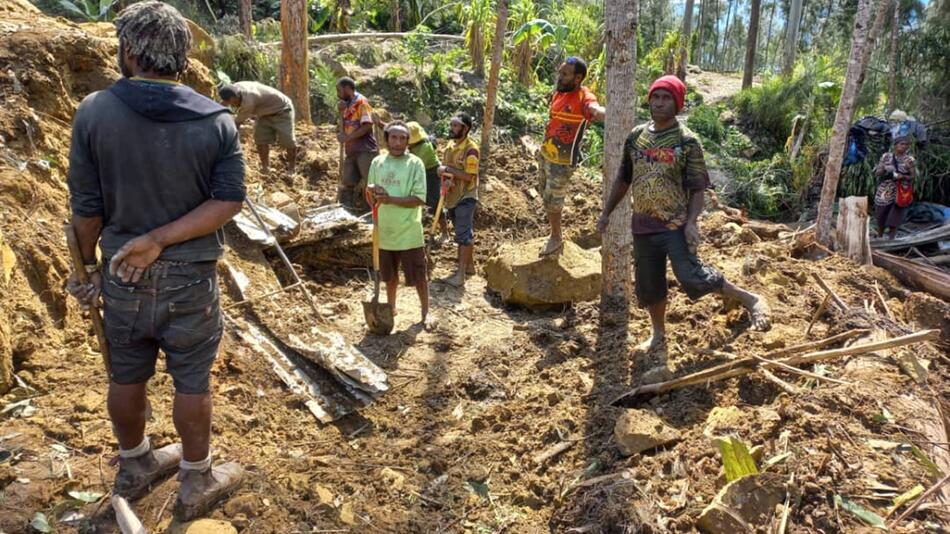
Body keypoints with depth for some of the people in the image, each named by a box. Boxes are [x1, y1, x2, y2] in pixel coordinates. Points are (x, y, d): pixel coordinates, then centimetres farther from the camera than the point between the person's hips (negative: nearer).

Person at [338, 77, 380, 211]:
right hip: (351, 150, 9)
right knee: (348, 182, 8)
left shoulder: (362, 102, -7)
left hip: (365, 149, -9)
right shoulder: (347, 105, 17)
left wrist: (347, 138, -16)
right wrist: (341, 112, 6)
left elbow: (367, 126, -17)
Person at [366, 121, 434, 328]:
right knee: (389, 274, 19)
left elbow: (419, 199, -16)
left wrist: (390, 199, -24)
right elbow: (371, 200, 9)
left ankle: (425, 311, 25)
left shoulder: (415, 163, -9)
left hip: (409, 232, -4)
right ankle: (391, 307, 38)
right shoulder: (377, 162, 3)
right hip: (384, 231, 4)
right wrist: (371, 192, -15)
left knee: (419, 275, 7)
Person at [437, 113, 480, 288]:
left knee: (464, 235, -8)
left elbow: (468, 176, -21)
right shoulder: (450, 145, 8)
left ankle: (461, 274, -7)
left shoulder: (471, 149, -16)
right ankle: (469, 265, 29)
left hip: (465, 198, -8)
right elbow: (444, 168, 12)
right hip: (452, 197, 8)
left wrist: (448, 170, -18)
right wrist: (447, 180, -10)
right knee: (465, 233, 17)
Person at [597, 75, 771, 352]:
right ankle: (659, 335, 32)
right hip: (643, 226, 5)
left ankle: (750, 300, 5)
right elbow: (623, 179, 16)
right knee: (648, 285, 12)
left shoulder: (687, 141, -7)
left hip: (675, 226, -5)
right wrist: (606, 212, 14)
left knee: (692, 276, -15)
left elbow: (698, 188, -8)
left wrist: (691, 221, -21)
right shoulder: (636, 136, 7)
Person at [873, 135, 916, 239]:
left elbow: (913, 177, -3)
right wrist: (884, 169, -17)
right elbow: (877, 173, 3)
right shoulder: (886, 156, 3)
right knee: (880, 219, 10)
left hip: (901, 194, -2)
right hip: (884, 192, 2)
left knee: (893, 222, -4)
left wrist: (903, 176, -21)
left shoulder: (910, 160, -3)